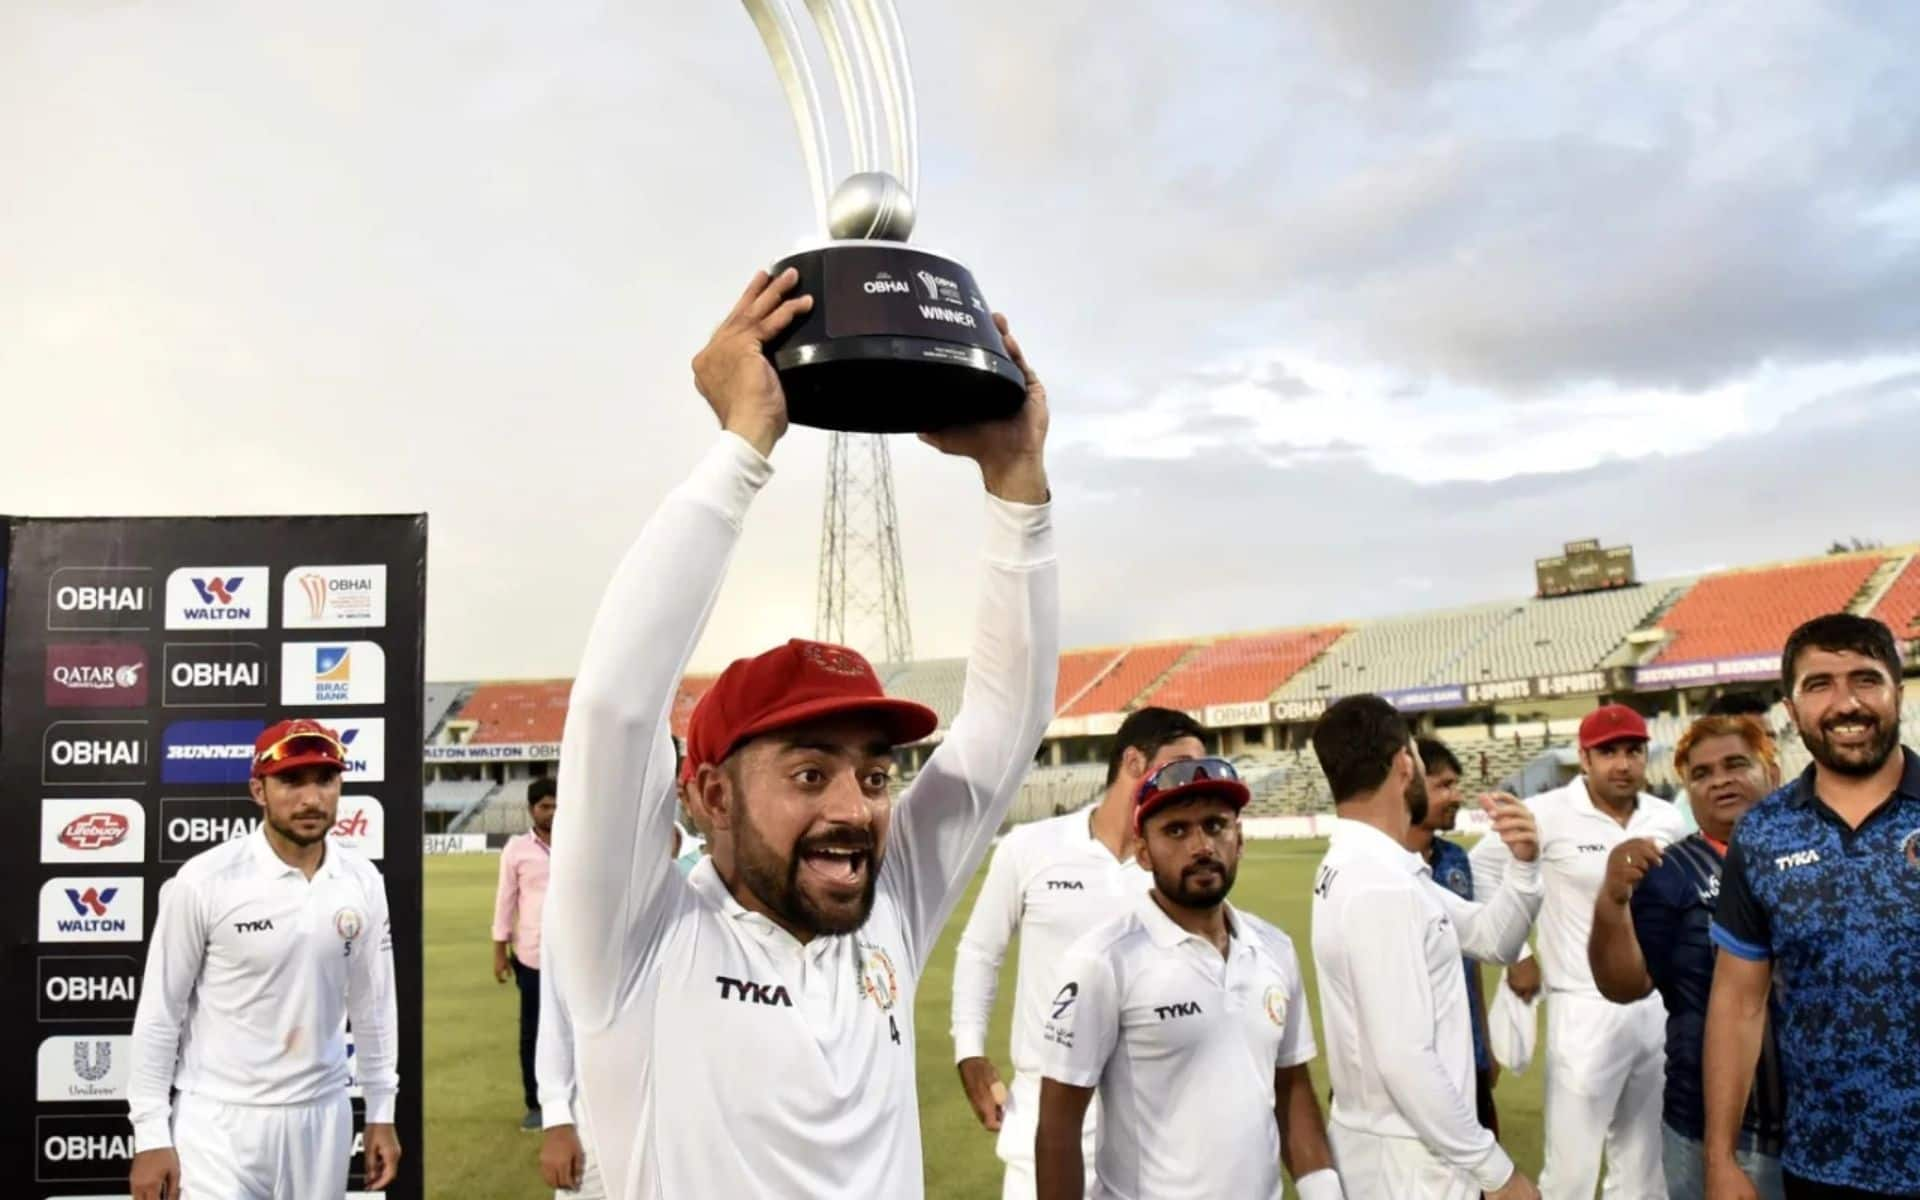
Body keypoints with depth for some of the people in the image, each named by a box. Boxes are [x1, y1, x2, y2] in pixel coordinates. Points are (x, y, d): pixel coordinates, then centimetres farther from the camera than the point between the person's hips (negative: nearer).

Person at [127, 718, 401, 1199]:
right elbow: (160, 1012, -7)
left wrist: (381, 1114, 9)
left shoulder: (363, 882, -1)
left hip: (322, 1113, 4)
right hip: (220, 1117, -4)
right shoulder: (205, 881, -13)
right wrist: (151, 1136, -8)